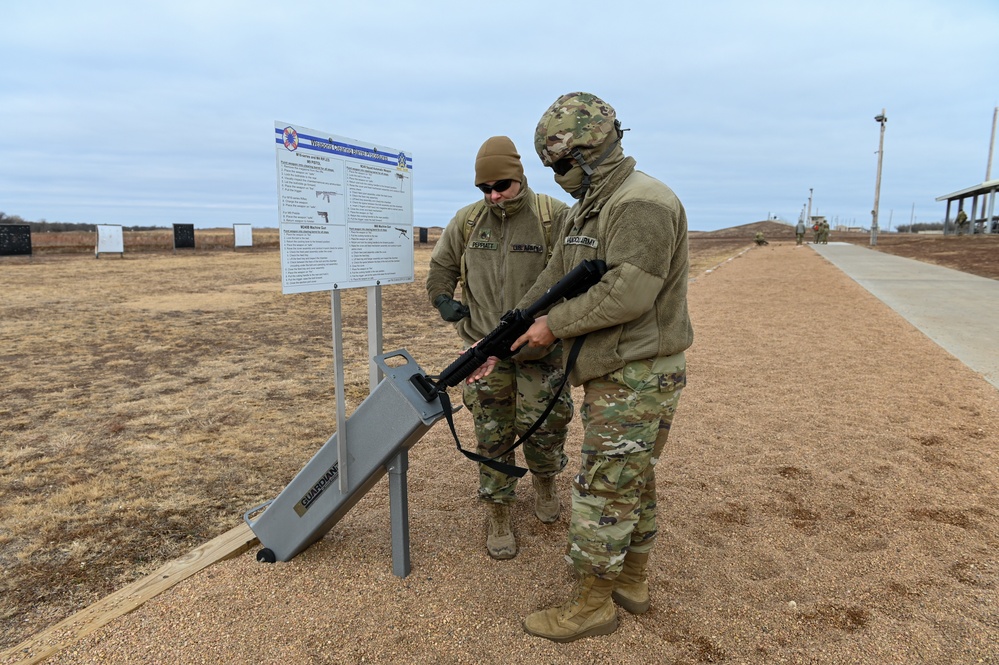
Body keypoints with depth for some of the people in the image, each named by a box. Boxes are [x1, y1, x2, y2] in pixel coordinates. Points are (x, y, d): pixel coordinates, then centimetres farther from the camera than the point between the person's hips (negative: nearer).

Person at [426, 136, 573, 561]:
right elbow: (441, 267, 17)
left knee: (543, 428, 7)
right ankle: (499, 518, 23)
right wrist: (443, 299, 3)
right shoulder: (466, 221, 3)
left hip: (541, 352, -2)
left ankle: (545, 482, 41)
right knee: (492, 437, 7)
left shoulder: (556, 217, -8)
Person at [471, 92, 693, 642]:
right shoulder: (587, 209, 14)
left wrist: (556, 325, -15)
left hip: (638, 378, -9)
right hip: (613, 373, 9)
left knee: (604, 489, 0)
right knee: (631, 482, 18)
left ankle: (592, 605, 16)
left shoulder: (642, 204, -18)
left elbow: (627, 293, -28)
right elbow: (552, 282, 14)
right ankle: (631, 584, 34)